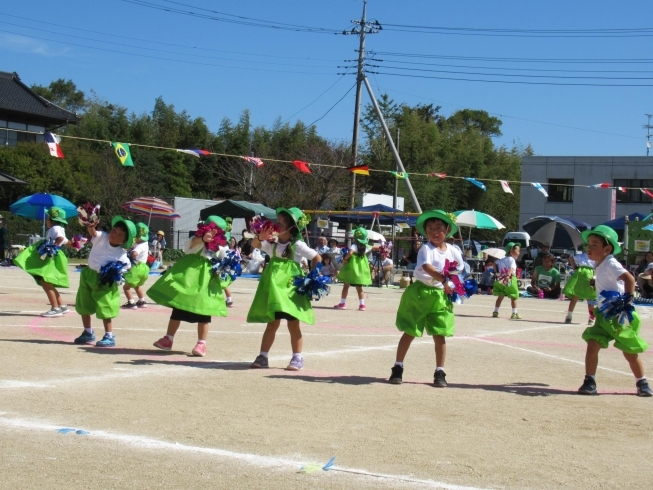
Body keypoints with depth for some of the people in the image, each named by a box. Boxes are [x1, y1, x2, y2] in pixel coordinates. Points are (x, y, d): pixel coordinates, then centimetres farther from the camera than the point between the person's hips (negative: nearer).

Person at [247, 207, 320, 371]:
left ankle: (297, 358, 4)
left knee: (293, 325, -2)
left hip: (291, 287, -4)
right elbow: (254, 244, 0)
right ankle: (263, 357, 11)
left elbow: (317, 258, 2)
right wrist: (261, 237, -21)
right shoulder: (272, 243, 9)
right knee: (272, 324, 9)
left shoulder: (297, 245, -3)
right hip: (273, 286, 4)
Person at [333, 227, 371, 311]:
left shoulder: (354, 246, -15)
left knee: (346, 286, 4)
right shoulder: (365, 247, 4)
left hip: (352, 268, -6)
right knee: (359, 288, 12)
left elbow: (350, 253, -30)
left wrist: (344, 259, -20)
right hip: (361, 269, 6)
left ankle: (342, 303, 4)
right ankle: (362, 304, 5)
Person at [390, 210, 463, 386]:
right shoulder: (426, 248, -12)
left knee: (440, 335, 3)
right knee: (409, 332, 4)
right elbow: (426, 266, -32)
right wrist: (443, 280, -43)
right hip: (420, 293, -3)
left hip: (441, 296, 3)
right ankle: (398, 368, 13)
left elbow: (459, 271, 15)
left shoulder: (454, 251, 4)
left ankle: (440, 373, 12)